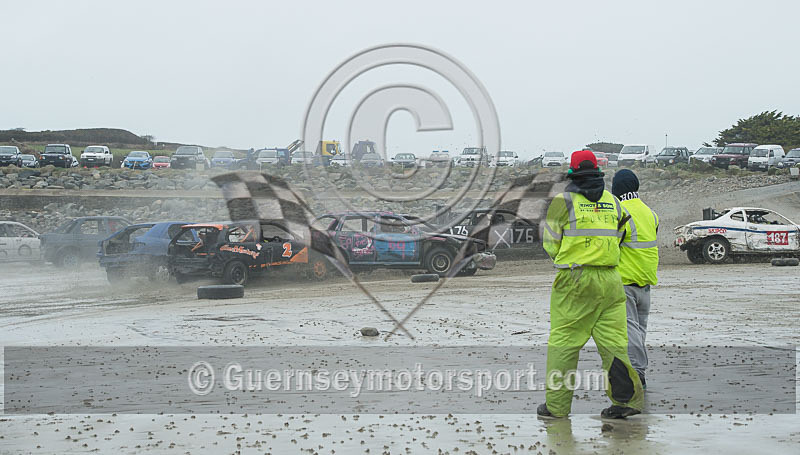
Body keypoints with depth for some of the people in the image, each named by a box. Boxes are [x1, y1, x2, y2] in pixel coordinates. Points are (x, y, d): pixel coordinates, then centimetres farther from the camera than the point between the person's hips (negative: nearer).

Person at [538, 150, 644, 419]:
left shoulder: (563, 201, -2)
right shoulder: (613, 201, 11)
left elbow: (550, 242, 3)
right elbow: (616, 239, 13)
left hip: (574, 279, -4)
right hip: (610, 279, 4)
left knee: (563, 341, 3)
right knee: (613, 339, 7)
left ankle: (557, 405, 6)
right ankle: (627, 399, 2)